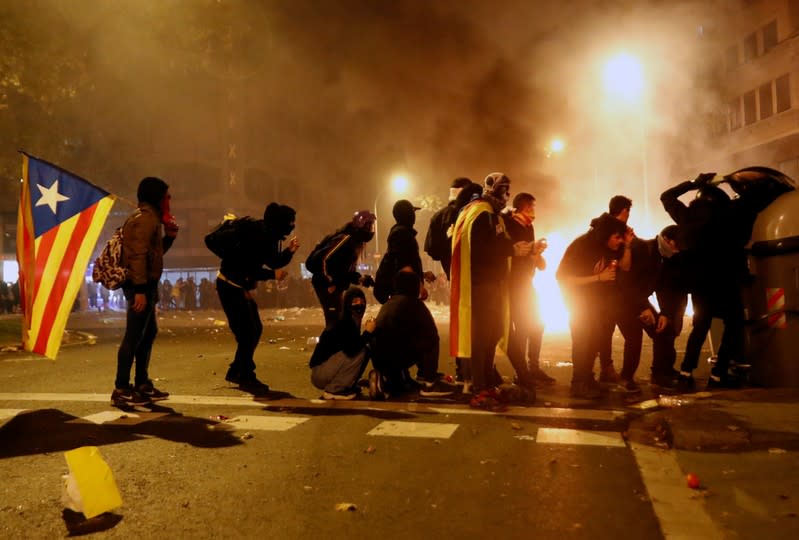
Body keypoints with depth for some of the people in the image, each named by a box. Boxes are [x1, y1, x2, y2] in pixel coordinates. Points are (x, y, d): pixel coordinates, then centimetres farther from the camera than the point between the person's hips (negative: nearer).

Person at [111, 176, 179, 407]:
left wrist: (169, 235, 9)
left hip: (145, 284, 11)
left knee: (149, 332, 17)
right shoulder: (145, 218, -13)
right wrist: (140, 289, -27)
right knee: (133, 336, -8)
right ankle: (121, 389, -3)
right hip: (141, 285, -11)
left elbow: (155, 251, 23)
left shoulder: (150, 218, 18)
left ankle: (142, 384, 25)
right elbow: (138, 255, -22)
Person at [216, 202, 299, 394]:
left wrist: (289, 251, -7)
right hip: (230, 286, -10)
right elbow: (247, 267, -28)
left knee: (255, 329, 11)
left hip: (241, 287, 10)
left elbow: (274, 262, 9)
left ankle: (235, 372, 24)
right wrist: (272, 275, -23)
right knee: (247, 332, -9)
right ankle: (246, 378, 3)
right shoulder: (255, 234, -24)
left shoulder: (269, 235, 3)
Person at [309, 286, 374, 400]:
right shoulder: (342, 323, -21)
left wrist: (368, 332, -4)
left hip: (331, 367, 9)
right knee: (360, 351, -21)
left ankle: (345, 386, 13)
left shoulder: (352, 321, 7)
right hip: (320, 373, -9)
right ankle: (332, 390, -12)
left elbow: (356, 345, 11)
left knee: (365, 349, 6)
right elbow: (351, 350, -30)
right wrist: (368, 332, -21)